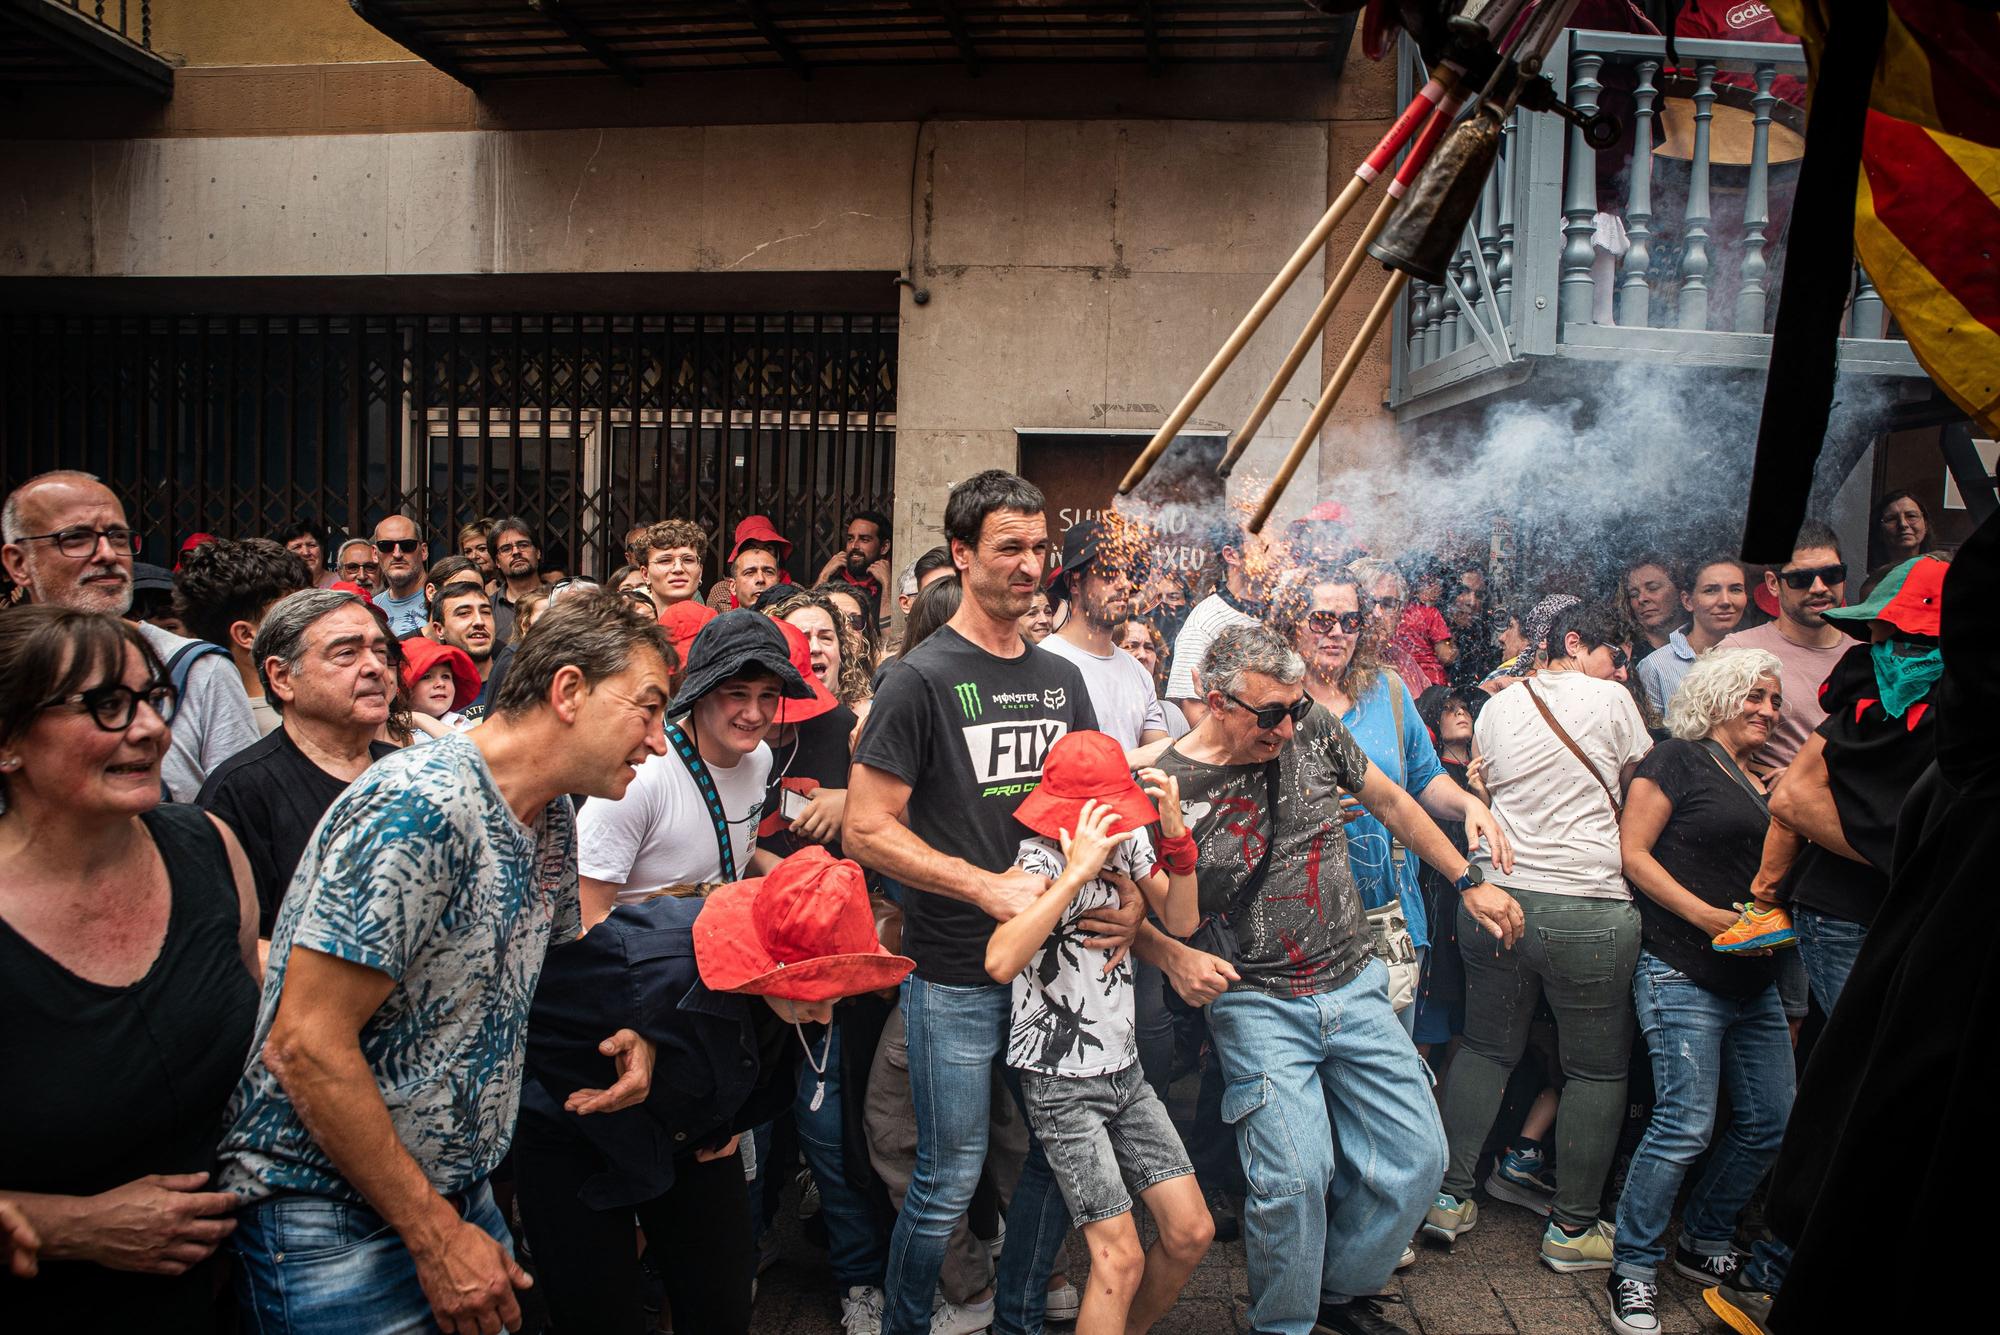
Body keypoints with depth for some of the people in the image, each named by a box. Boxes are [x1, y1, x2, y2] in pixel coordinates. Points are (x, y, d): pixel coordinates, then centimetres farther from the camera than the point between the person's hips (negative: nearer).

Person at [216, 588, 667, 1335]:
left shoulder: (553, 820, 2)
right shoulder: (421, 808, -25)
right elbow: (305, 1047, -25)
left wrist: (623, 1030, 0)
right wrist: (436, 1237, -20)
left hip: (460, 1192, 8)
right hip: (329, 1215, -8)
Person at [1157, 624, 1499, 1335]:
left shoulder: (1312, 727, -3)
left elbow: (1391, 801, 13)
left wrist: (1470, 882, 16)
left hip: (1354, 985, 5)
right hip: (1259, 1003, -4)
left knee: (1417, 1156, 6)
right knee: (1296, 1176, -16)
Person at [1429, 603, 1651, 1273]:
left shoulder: (1497, 706, 10)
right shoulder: (1610, 699, -6)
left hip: (1495, 894, 6)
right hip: (1587, 908, -5)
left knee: (1486, 1048, 17)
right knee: (1598, 1069, 10)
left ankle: (1448, 1196, 20)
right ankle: (1572, 1228, 16)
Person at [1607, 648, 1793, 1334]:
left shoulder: (1761, 784, 19)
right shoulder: (1677, 758, -3)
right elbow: (1632, 853, -10)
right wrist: (1708, 916, -16)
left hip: (1754, 981, 8)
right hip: (1682, 973, -8)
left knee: (1769, 1122, 8)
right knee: (1686, 1124, -12)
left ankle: (1705, 1245, 27)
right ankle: (1633, 1269, 3)